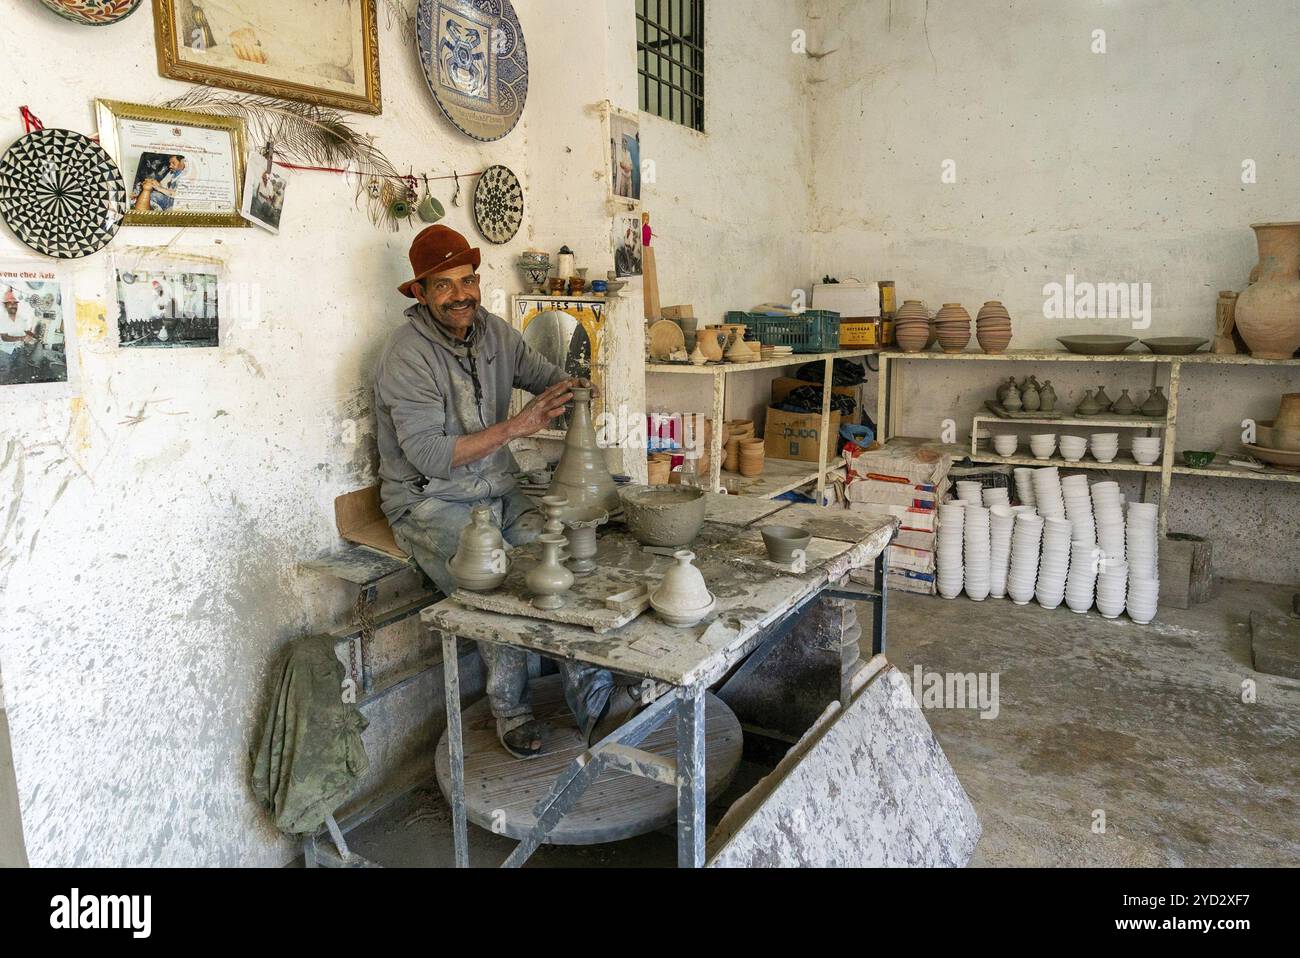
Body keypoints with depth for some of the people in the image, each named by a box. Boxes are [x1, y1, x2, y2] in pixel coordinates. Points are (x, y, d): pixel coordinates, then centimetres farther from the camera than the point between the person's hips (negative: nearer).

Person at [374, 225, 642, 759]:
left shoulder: (493, 331, 5)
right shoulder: (407, 354, -15)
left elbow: (541, 374, 16)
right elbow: (429, 456, -22)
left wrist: (567, 387, -10)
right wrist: (515, 427, -26)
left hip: (498, 491, 6)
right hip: (430, 502, -5)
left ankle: (594, 701, -14)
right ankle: (510, 710, -6)